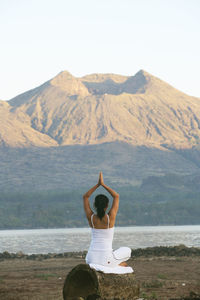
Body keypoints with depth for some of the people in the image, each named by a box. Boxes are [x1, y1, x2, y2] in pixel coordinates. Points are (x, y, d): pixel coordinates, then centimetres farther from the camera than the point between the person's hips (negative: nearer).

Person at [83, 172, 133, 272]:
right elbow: (116, 196, 5)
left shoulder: (91, 218, -3)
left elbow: (85, 197, 12)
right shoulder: (110, 218, -9)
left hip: (91, 258, 3)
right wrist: (103, 184, 6)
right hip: (106, 259, -3)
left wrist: (98, 184, 9)